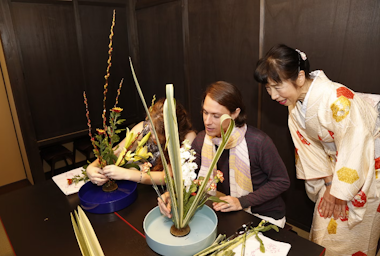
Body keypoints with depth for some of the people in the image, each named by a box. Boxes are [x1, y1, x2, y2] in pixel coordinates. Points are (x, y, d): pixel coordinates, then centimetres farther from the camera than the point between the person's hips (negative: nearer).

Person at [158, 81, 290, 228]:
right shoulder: (202, 140, -10)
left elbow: (282, 181, -14)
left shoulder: (258, 142, -26)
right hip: (228, 213, 4)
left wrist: (242, 202, -21)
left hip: (265, 217, -3)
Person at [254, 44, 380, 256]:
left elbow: (353, 149, -27)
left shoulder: (337, 99, -33)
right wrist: (329, 182, -3)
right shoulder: (294, 101, -10)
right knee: (325, 228, 16)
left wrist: (340, 194, -15)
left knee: (352, 236, 8)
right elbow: (310, 144, -3)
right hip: (337, 161, 6)